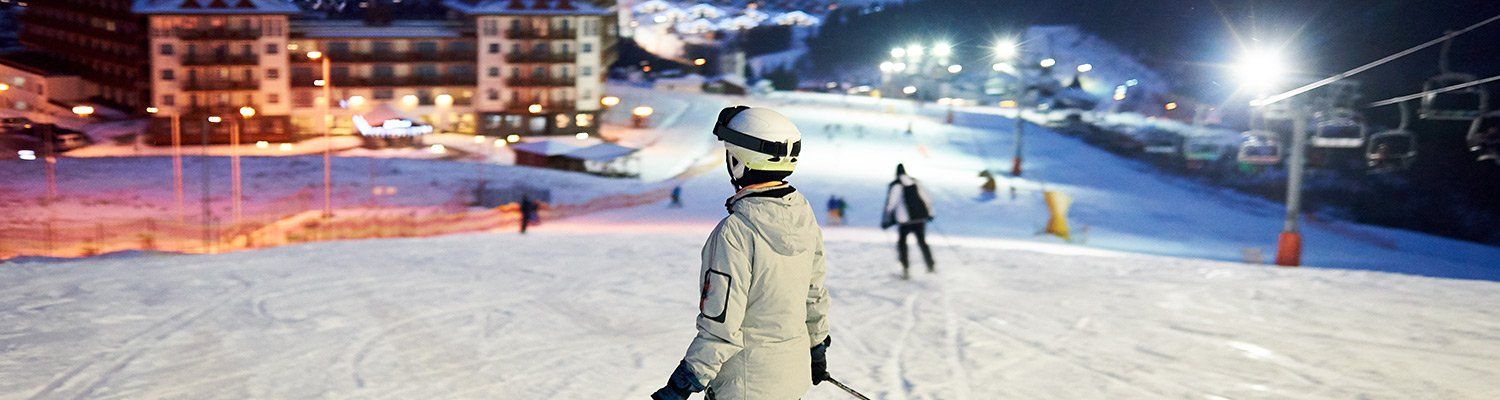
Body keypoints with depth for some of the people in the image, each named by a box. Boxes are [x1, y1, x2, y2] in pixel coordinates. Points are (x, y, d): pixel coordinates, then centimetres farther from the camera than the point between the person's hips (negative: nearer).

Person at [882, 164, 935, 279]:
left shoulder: (895, 186, -8)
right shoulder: (916, 182, 8)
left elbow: (890, 204, -10)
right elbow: (926, 199, 10)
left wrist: (886, 220, -2)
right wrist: (929, 213, 22)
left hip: (905, 221, -4)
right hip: (921, 218, 4)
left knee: (902, 242, 11)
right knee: (922, 242, 21)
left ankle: (906, 269, 2)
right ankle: (930, 266, 24)